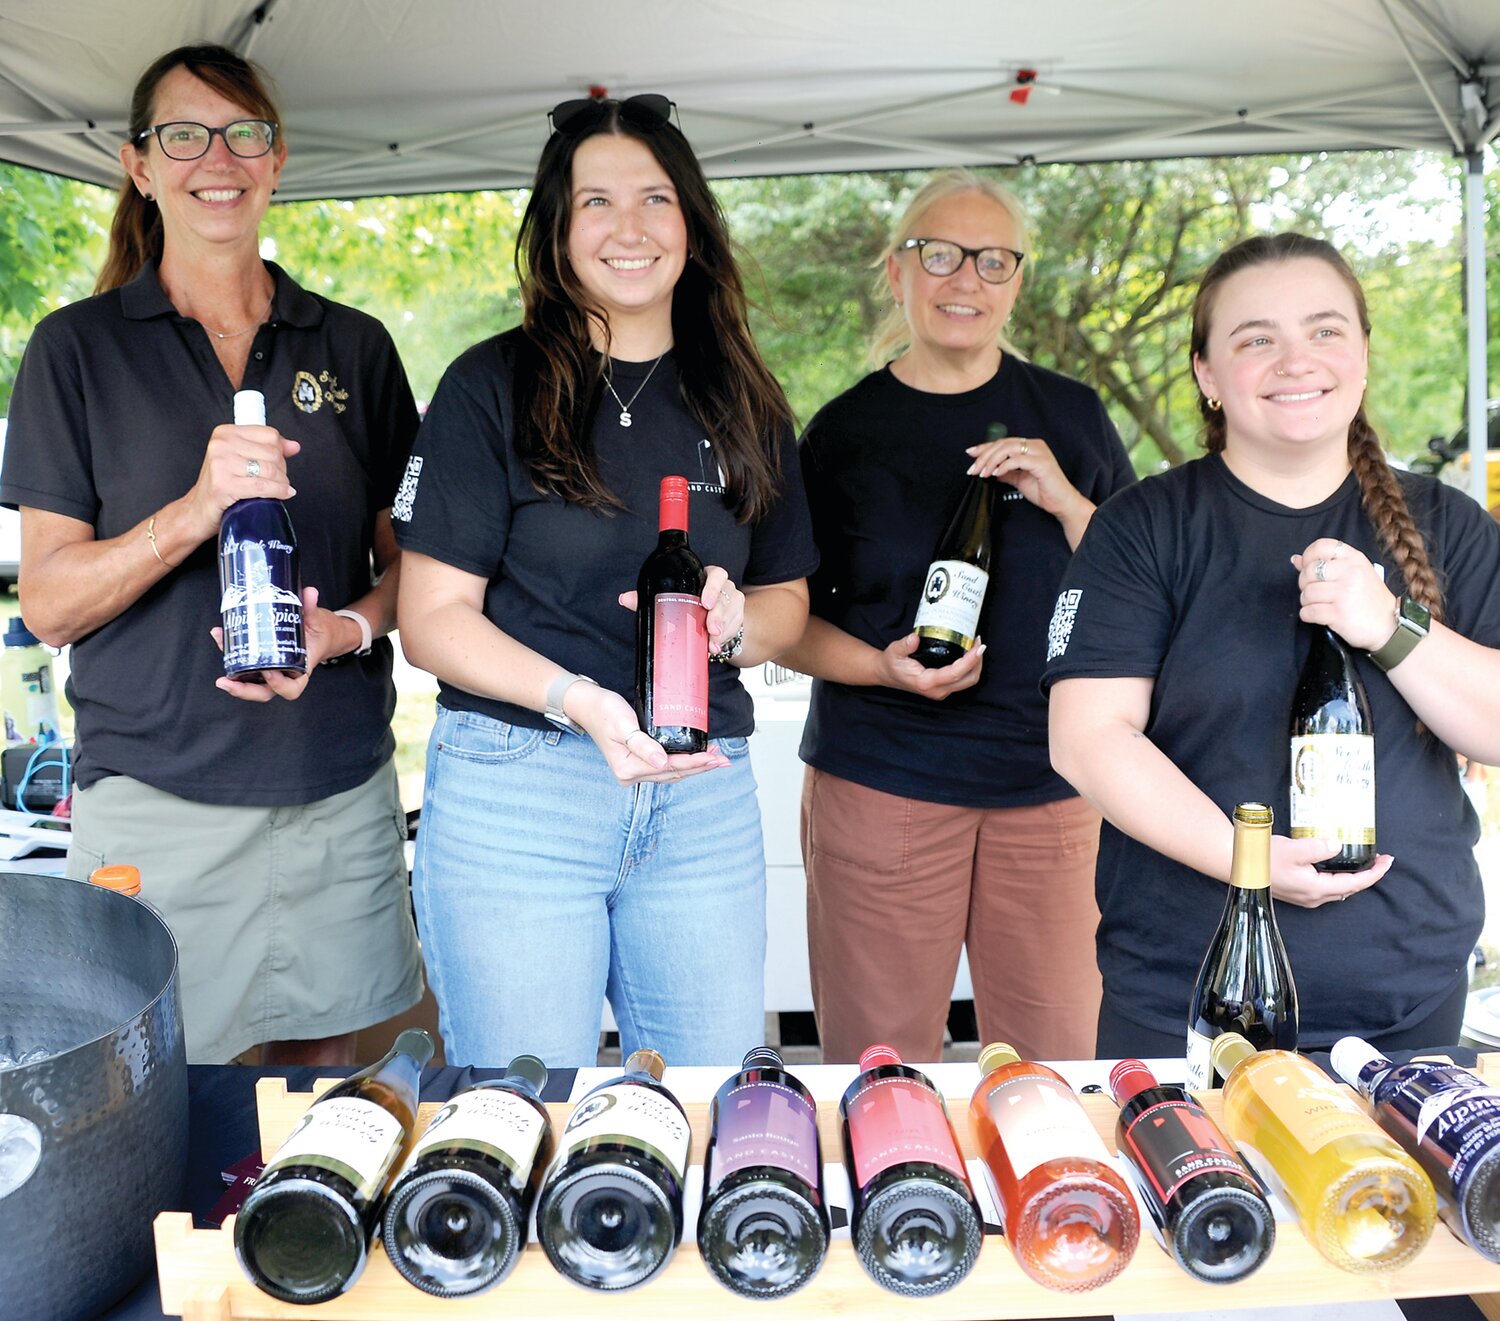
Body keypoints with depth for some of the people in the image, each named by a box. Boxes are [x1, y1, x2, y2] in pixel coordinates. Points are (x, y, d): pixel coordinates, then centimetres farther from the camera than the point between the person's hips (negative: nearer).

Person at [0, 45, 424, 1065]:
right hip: (157, 797, -2)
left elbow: (414, 556, 11)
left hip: (340, 789, 2)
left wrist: (350, 627, -11)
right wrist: (195, 512, -20)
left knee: (323, 1060, 13)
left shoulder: (356, 348, 8)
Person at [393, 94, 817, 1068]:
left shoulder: (741, 402, 10)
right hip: (515, 790, -3)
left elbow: (788, 597, 16)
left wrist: (735, 622, -8)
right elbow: (432, 619, -5)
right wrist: (578, 699, -21)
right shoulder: (493, 387, -2)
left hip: (705, 798, 4)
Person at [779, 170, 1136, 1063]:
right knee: (880, 1068, 5)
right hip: (882, 781, -1)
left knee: (1062, 1061, 7)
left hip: (1053, 781, 2)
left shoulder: (1070, 417, 7)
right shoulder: (845, 430, 4)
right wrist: (884, 666, -13)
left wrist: (1066, 504, -9)